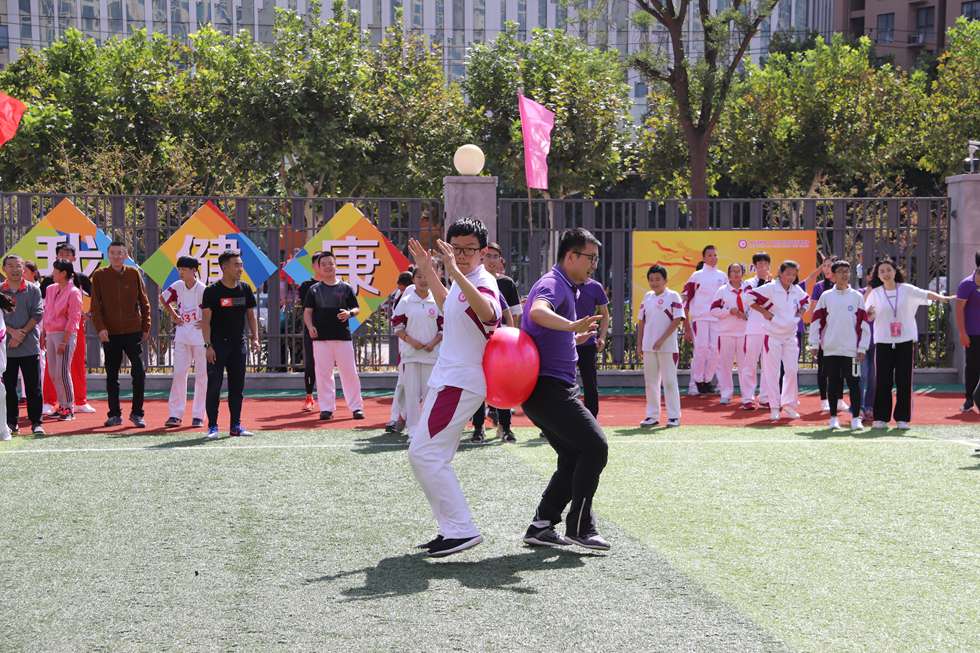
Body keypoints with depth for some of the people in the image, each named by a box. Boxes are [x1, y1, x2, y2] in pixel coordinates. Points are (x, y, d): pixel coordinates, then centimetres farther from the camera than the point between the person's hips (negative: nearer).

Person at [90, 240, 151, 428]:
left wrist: (146, 327, 4)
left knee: (139, 373, -7)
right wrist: (100, 327, -13)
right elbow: (95, 306, 0)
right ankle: (115, 414, 16)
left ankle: (137, 413, 2)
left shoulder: (134, 274, 4)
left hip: (133, 331, -1)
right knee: (112, 376, 7)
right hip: (110, 334, 1)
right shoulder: (99, 276, 2)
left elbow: (144, 302, 8)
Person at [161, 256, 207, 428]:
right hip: (182, 334, 4)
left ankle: (198, 415, 8)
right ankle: (175, 414, 5)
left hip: (200, 334, -4)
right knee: (179, 373, 2)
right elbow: (163, 298, 21)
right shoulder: (177, 286, 2)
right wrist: (173, 315, 13)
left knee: (201, 375, 1)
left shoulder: (203, 290, -13)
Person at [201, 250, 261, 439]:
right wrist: (208, 345, -16)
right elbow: (205, 319, -9)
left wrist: (255, 338, 2)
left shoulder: (245, 289, 7)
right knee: (214, 386, -4)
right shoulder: (212, 291, -8)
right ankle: (212, 427, 2)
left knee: (237, 387, 8)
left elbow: (251, 315, 14)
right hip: (218, 345, -5)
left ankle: (236, 426, 14)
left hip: (239, 344, 5)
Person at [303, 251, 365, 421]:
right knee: (323, 374, 1)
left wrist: (349, 313, -12)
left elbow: (356, 309, 10)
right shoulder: (314, 290, 9)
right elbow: (307, 311, 7)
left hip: (343, 336, -1)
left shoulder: (345, 288, 8)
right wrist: (310, 326, -11)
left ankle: (356, 407, 5)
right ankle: (326, 408, 8)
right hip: (321, 337, 1)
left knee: (350, 372, -1)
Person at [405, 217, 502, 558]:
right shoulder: (463, 282, 12)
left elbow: (488, 312, -44)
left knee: (424, 453, -15)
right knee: (426, 453, 15)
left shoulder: (483, 282, -18)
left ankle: (462, 530, -12)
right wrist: (429, 271, 30)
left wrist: (456, 272, -50)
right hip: (447, 378, 11)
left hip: (460, 384, -11)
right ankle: (452, 529, 20)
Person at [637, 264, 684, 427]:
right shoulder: (647, 297, 12)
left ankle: (674, 416, 4)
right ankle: (652, 415, 15)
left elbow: (677, 320, -10)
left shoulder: (673, 296, -4)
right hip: (648, 347, 5)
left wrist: (662, 339, -17)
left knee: (669, 381, -2)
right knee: (650, 382, 8)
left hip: (667, 347, -5)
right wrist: (639, 344, 9)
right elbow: (642, 322, 15)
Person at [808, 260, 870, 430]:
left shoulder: (857, 297, 4)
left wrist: (862, 348, -2)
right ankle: (833, 418, 14)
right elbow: (816, 321, 7)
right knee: (833, 383, 6)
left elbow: (864, 323, 2)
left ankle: (856, 418, 2)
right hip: (830, 349, 1)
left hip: (851, 349, -1)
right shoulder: (826, 296, 5)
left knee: (854, 383, -2)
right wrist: (815, 343, 1)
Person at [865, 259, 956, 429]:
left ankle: (902, 418, 7)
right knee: (882, 380, -1)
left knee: (904, 380, 0)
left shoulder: (907, 289, 2)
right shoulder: (875, 294, 4)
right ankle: (881, 418, 7)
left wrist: (942, 298, -23)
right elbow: (868, 317, 7)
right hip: (883, 341, 0)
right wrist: (868, 313, -16)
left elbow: (926, 294, -6)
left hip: (905, 340, 0)